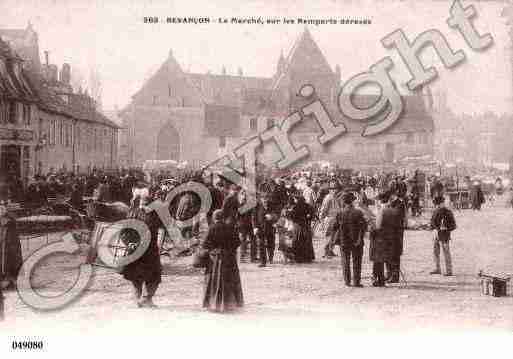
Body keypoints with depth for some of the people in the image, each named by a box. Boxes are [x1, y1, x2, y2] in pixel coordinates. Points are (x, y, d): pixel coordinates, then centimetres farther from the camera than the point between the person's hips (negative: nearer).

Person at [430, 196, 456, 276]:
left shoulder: (448, 212, -9)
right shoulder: (435, 211, 9)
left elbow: (453, 225, -7)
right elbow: (432, 222, 10)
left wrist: (445, 228, -21)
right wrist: (434, 229, -9)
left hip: (444, 235, -7)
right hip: (436, 235, 7)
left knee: (446, 253, -4)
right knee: (435, 252, 12)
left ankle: (449, 271, 0)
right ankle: (437, 269, 23)